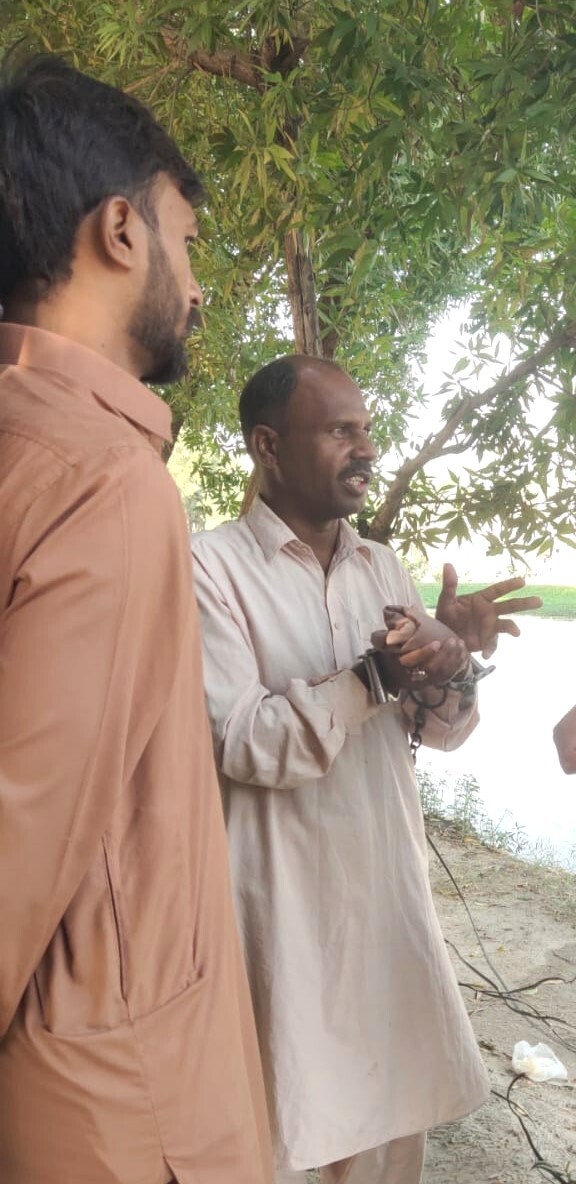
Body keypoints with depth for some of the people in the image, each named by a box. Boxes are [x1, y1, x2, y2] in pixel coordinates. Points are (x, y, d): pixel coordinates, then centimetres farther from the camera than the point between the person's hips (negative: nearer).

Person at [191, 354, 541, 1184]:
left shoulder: (383, 569, 6)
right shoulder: (213, 567, -12)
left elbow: (444, 731, 6)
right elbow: (241, 743, -18)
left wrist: (452, 659, -14)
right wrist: (375, 675, -26)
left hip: (390, 884, 6)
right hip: (285, 897, -5)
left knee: (394, 1109, 19)